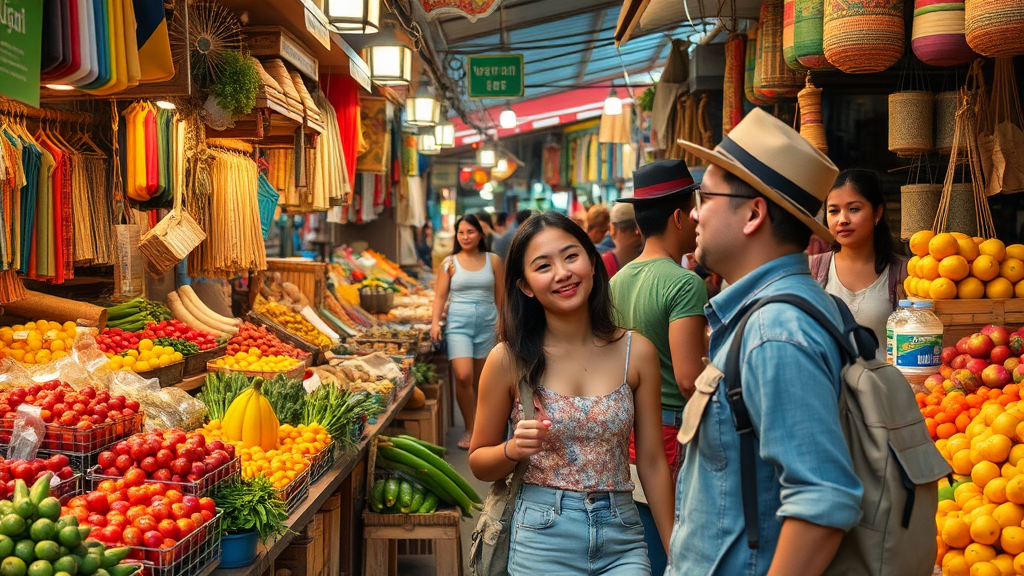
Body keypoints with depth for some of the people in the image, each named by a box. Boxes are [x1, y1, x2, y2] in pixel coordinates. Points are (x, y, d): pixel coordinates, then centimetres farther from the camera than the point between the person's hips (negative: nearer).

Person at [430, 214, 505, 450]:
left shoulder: (493, 261, 5)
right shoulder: (450, 263, 3)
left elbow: (501, 296, 7)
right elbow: (440, 295, 3)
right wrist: (435, 322, -9)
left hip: (486, 324, 1)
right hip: (458, 323, -1)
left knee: (479, 380, 8)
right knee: (463, 377, -13)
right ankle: (469, 430, 0)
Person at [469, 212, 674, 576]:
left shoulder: (636, 352, -3)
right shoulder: (509, 359, -7)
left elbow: (652, 462, 4)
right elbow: (478, 462, 3)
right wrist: (513, 449, -18)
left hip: (621, 537, 1)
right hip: (542, 539, -1)